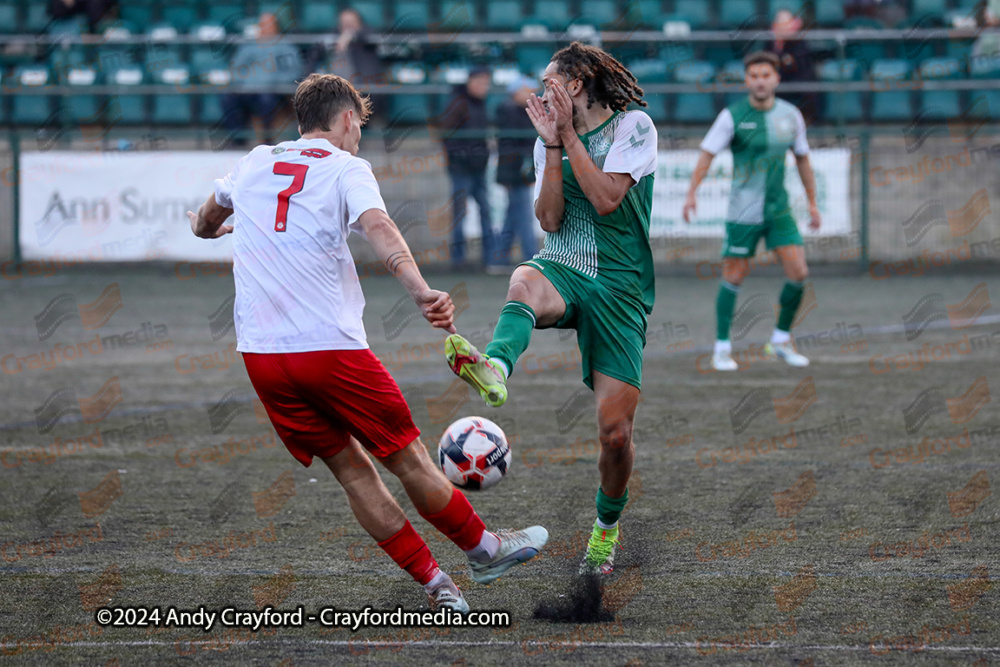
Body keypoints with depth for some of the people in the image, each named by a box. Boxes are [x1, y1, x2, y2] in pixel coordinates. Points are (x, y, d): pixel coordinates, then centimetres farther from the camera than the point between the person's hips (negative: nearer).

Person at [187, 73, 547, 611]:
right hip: (332, 346, -5)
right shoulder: (345, 169, 0)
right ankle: (481, 549, 24)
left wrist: (209, 225, 60)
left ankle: (434, 585, 12)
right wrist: (421, 291, -37)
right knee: (407, 459, 9)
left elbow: (205, 222, 34)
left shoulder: (253, 164, 15)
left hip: (260, 354, 5)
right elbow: (378, 228, -22)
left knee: (350, 467, 10)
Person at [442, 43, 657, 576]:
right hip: (562, 271, 2)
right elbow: (550, 219, 1)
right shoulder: (550, 142, 14)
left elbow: (606, 200, -14)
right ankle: (494, 368, -71)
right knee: (525, 282, -39)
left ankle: (607, 526, 22)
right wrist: (552, 145, -5)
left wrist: (570, 138, -11)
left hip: (620, 288, -2)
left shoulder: (633, 127, 0)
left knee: (615, 432, -6)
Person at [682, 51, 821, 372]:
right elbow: (707, 153, -11)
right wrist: (691, 194, -23)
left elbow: (802, 159, 15)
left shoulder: (790, 115, 4)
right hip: (743, 212, -4)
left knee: (798, 273, -5)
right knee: (733, 277, 0)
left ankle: (781, 340, 12)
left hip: (779, 211, 4)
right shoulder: (732, 116, -8)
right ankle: (722, 348, 12)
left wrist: (812, 203, 17)